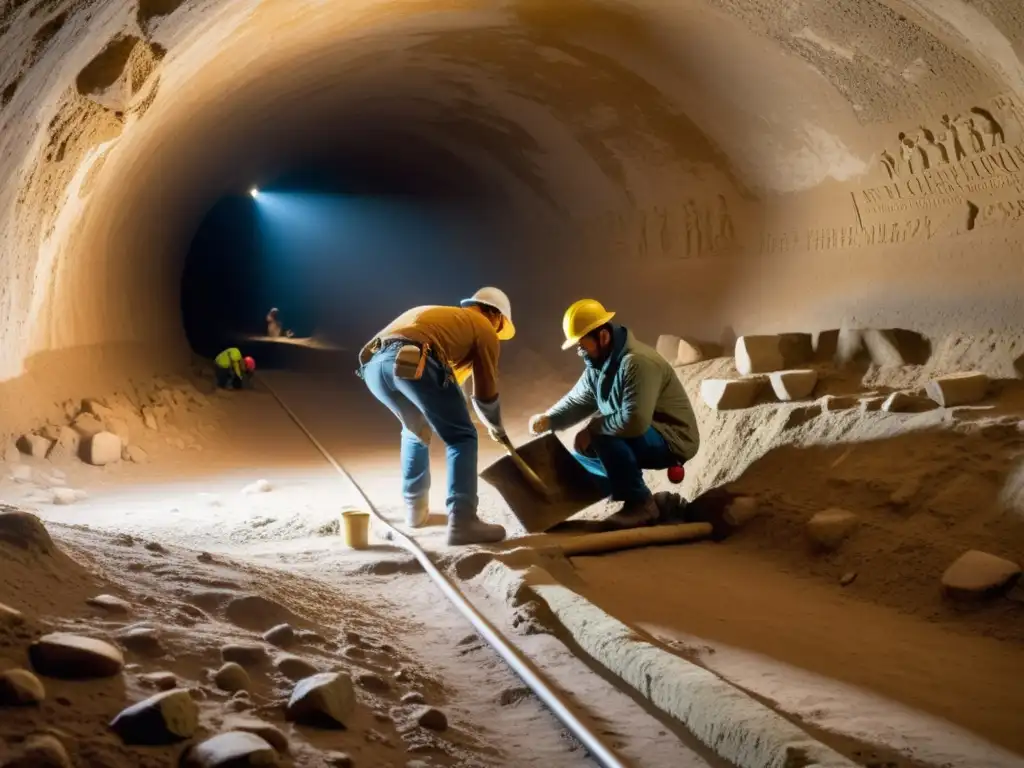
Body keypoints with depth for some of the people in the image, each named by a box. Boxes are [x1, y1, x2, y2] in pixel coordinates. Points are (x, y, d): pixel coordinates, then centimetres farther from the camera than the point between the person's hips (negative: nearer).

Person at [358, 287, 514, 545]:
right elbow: (486, 395, 23)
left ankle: (415, 508, 36)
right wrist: (496, 427, 42)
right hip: (414, 364, -7)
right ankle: (462, 522, -4)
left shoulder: (435, 314, 41)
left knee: (416, 430, 32)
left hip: (373, 363, 7)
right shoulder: (485, 329, 22)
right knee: (461, 437, 8)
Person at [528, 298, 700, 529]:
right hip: (640, 440, 10)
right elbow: (578, 401, 10)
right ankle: (639, 498, 14)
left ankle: (641, 504, -17)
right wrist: (548, 419, -9)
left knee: (605, 439, -32)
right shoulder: (599, 361, 1)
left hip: (672, 440, -10)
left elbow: (634, 421, -38)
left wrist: (592, 428, -24)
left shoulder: (637, 363, -29)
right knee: (579, 458, 13)